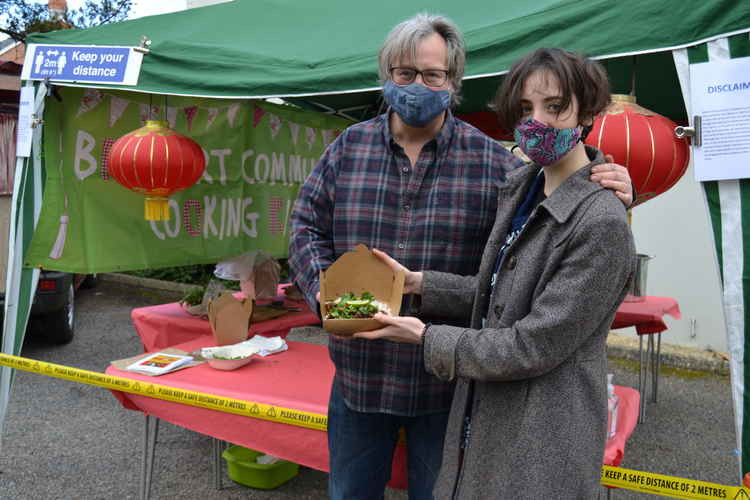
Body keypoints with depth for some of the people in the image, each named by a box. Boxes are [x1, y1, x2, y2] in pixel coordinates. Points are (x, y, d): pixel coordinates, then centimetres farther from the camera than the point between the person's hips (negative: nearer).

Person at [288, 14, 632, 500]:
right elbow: (307, 225, 3)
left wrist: (607, 193, -21)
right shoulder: (349, 146, 2)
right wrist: (323, 290, -13)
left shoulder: (490, 159, -4)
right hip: (360, 370, 2)